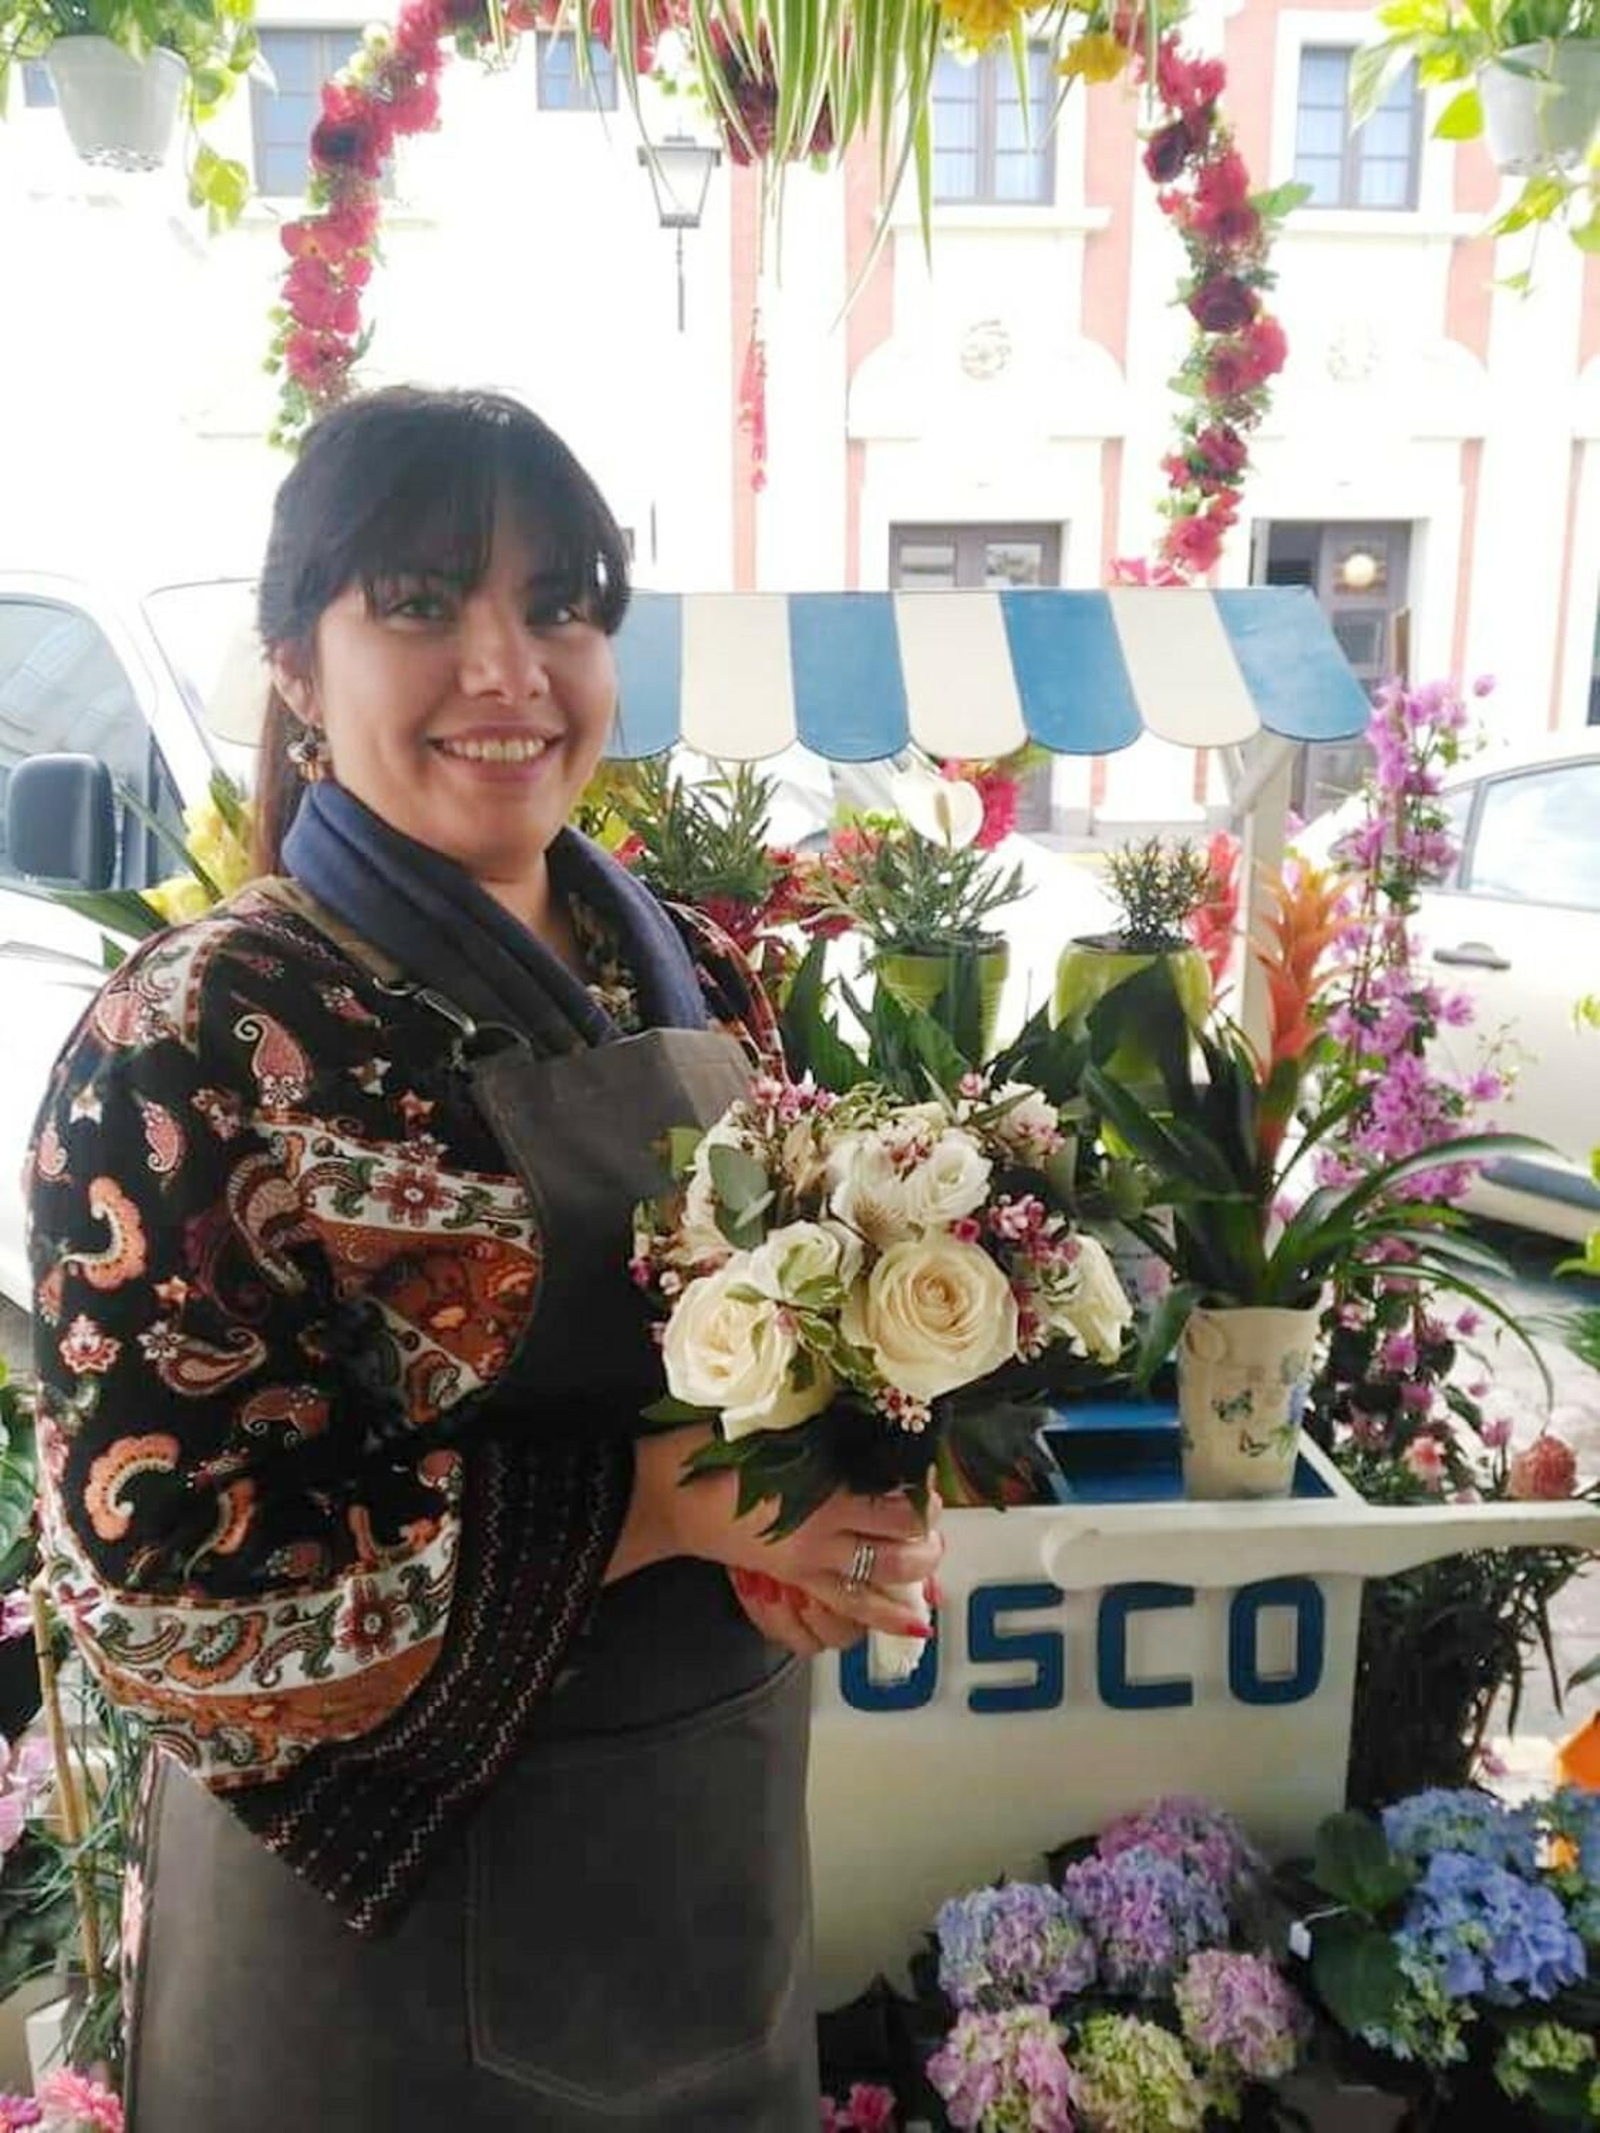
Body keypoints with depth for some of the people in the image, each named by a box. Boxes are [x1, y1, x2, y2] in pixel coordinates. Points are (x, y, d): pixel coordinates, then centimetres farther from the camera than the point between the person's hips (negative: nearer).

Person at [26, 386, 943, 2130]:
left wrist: (838, 1517, -12)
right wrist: (673, 1497, -24)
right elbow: (157, 1564, -20)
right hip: (391, 1880, -5)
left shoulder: (693, 975, -1)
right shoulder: (193, 1043, -18)